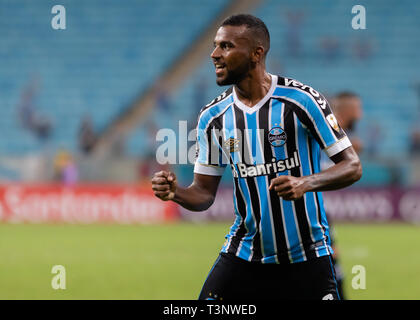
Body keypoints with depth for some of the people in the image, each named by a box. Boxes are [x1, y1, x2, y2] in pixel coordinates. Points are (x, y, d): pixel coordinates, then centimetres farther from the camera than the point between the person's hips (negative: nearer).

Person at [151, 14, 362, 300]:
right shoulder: (213, 117, 2)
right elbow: (205, 193, 8)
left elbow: (352, 166, -9)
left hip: (306, 257, -3)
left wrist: (306, 183, -27)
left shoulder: (302, 100, -11)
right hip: (244, 253, 3)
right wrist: (176, 193, -14)